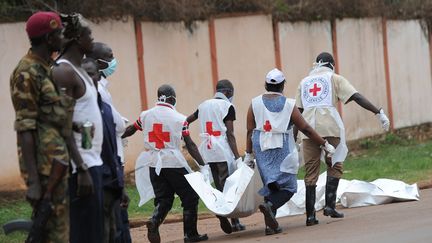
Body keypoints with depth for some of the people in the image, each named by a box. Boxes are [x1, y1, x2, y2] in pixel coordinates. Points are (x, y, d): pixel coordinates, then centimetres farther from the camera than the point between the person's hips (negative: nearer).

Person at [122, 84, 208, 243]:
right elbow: (190, 145, -7)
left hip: (154, 164, 4)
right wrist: (202, 165, -5)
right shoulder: (179, 118, -5)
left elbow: (129, 131, 21)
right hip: (174, 163, -4)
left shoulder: (145, 116, 5)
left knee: (163, 199, 13)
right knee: (190, 198, 9)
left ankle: (154, 221, -16)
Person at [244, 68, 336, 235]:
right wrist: (325, 145, 6)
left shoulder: (255, 104, 3)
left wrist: (248, 154, 8)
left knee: (270, 186, 12)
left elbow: (250, 131, 1)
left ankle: (270, 225, 6)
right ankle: (270, 205, -26)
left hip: (262, 151, 3)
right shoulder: (289, 105, -4)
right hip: (283, 151, -3)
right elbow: (305, 129, -2)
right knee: (288, 187, 2)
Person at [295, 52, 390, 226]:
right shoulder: (334, 78, 11)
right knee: (334, 165, 12)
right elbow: (357, 97, -1)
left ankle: (310, 215, -2)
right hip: (329, 127, -3)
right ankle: (330, 205, 1)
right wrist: (379, 113, -4)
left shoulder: (304, 82, 21)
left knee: (311, 171, 3)